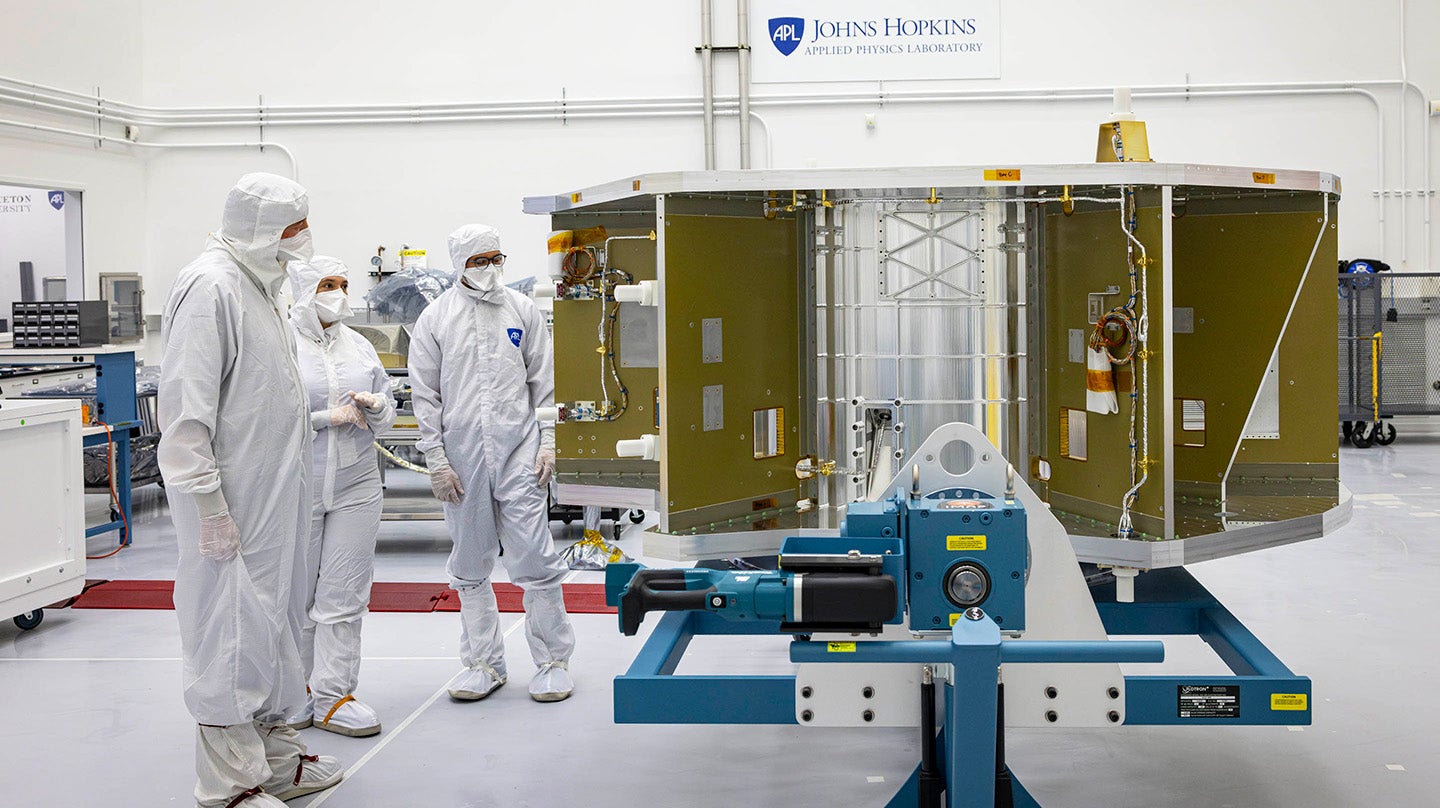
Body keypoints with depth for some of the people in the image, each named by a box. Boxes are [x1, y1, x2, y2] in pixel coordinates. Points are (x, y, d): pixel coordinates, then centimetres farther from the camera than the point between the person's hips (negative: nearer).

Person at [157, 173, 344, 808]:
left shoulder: (256, 286, 16)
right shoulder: (210, 287, -16)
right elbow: (186, 410, -21)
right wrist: (209, 506, -22)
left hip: (272, 503, 10)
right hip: (231, 505, -10)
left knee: (272, 624, 17)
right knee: (230, 635, -4)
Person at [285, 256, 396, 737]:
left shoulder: (360, 347, 13)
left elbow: (388, 415, 16)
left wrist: (374, 405, -6)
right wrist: (327, 417, -13)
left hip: (356, 487, 4)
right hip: (296, 488, -4)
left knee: (345, 597, 2)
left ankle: (333, 696, 7)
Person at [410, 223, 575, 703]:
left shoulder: (523, 311, 7)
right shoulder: (435, 320, 5)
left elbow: (544, 383, 9)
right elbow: (425, 395, 5)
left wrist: (549, 443, 1)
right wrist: (436, 459, -2)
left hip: (518, 452, -1)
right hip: (462, 456, 1)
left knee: (535, 559, -4)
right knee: (470, 566, 9)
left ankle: (553, 660, 7)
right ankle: (484, 663, 20)